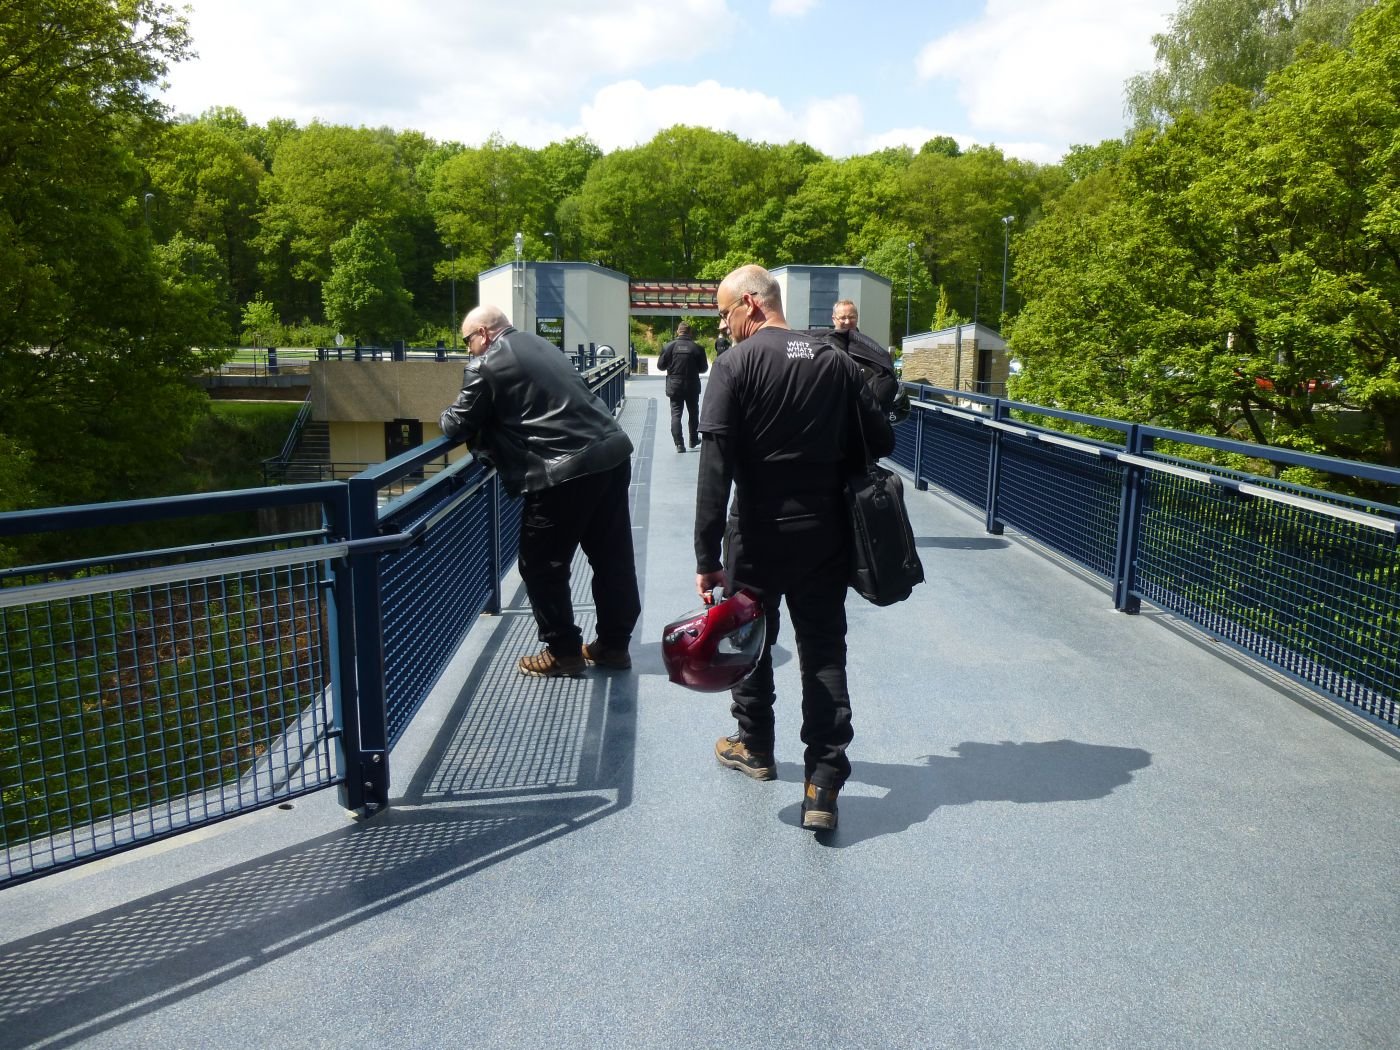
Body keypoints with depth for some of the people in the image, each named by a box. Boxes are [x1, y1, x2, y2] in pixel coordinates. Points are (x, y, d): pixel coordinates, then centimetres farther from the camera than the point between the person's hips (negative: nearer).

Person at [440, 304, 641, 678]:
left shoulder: (485, 365, -3)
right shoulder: (538, 345, 22)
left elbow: (459, 427, 3)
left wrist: (449, 414, 25)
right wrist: (490, 420, 31)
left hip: (566, 471, -8)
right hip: (611, 453, 9)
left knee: (542, 566, 7)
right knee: (612, 557, 14)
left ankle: (563, 652, 16)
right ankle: (614, 644, 26)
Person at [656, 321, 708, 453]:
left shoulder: (669, 346, -6)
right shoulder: (697, 348, -6)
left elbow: (660, 365, -1)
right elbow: (704, 368, 0)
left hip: (674, 386, -1)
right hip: (692, 386, 1)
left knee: (676, 414, 3)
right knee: (693, 413, 17)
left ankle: (679, 444, -5)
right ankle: (693, 441, 28)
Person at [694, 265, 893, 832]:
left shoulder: (735, 364, -10)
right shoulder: (837, 361, 3)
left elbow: (715, 466, -18)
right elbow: (880, 440, 4)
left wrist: (707, 556, -17)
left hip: (759, 533, -3)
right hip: (826, 533, 3)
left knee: (749, 638, 18)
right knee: (824, 652, 8)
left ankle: (755, 747, 37)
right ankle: (823, 784, 4)